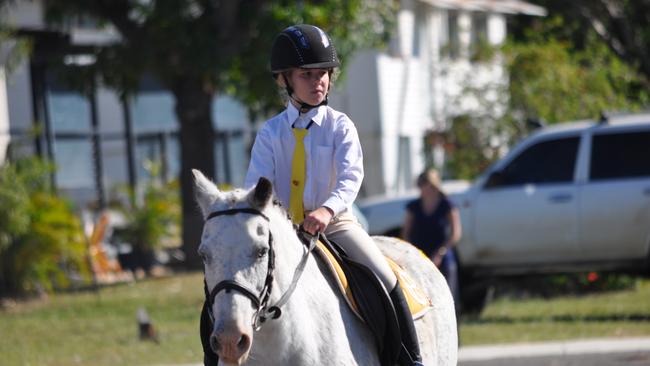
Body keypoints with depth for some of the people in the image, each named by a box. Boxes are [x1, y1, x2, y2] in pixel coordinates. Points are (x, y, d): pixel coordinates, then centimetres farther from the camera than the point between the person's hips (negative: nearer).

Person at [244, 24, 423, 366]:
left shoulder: (339, 126, -2)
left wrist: (328, 209, -37)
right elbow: (256, 183, -6)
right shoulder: (271, 132, 3)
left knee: (385, 282, -16)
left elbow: (351, 176, -16)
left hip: (334, 222, -2)